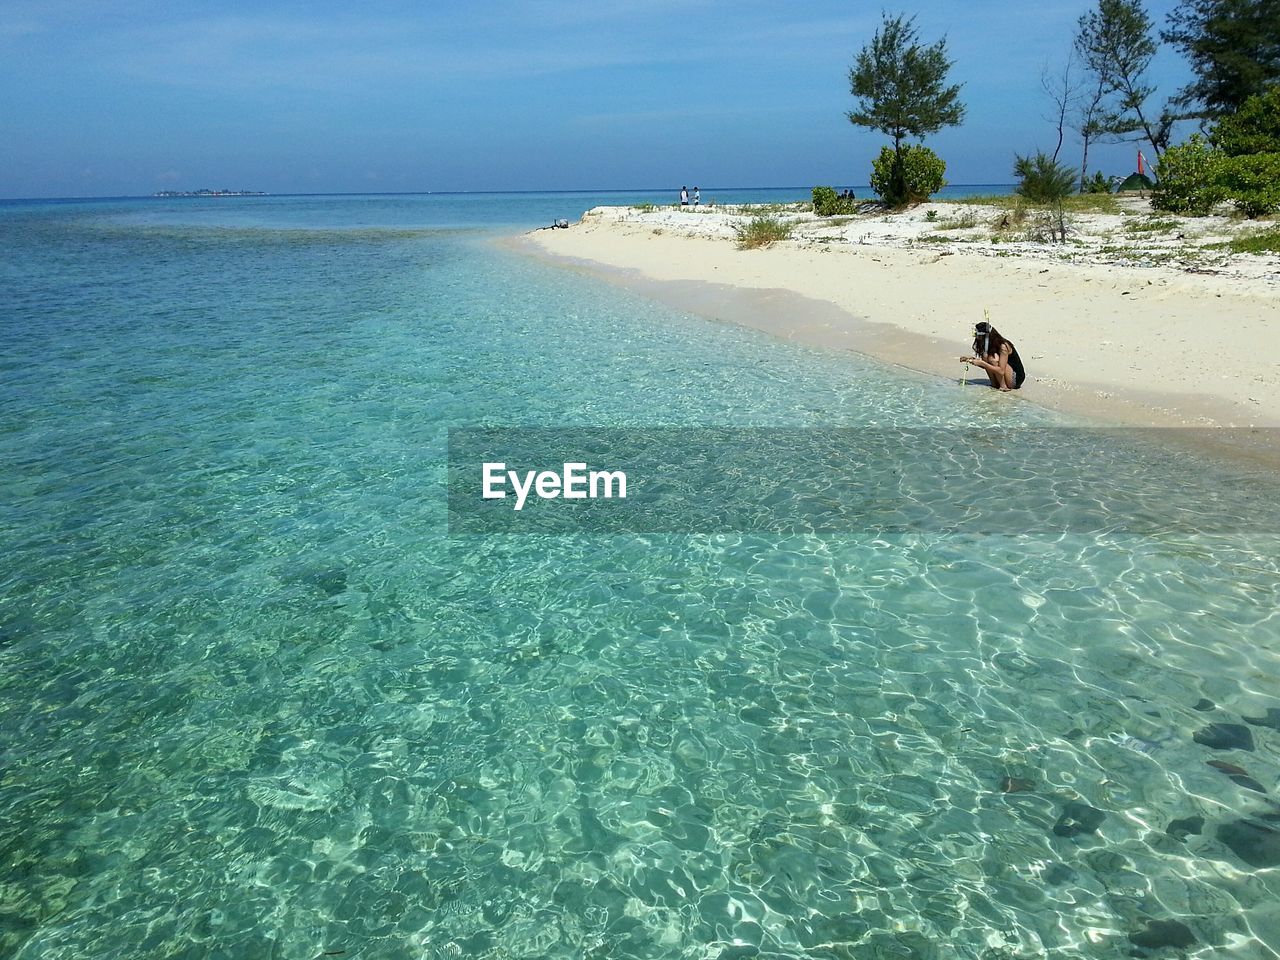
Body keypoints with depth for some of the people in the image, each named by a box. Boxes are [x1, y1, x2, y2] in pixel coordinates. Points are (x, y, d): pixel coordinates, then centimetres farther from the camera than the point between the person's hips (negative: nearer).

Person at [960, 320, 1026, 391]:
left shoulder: (1003, 346, -22)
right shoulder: (990, 346, 2)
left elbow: (1001, 371, -30)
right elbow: (986, 366, 9)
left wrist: (981, 363, -31)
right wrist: (971, 360, -5)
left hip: (1016, 379, -8)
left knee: (993, 359, -25)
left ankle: (1003, 387, -17)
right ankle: (994, 385, -6)